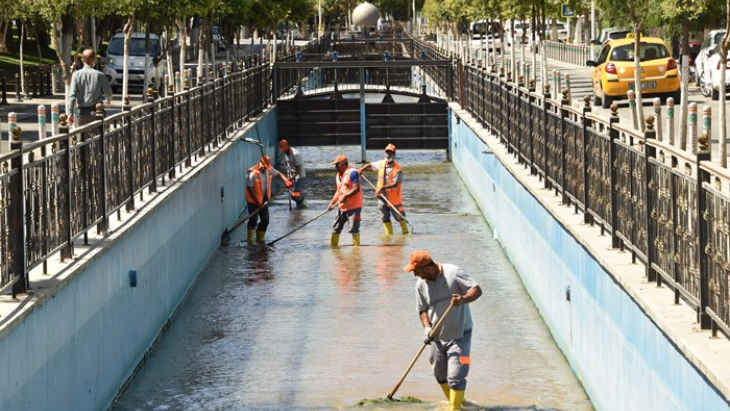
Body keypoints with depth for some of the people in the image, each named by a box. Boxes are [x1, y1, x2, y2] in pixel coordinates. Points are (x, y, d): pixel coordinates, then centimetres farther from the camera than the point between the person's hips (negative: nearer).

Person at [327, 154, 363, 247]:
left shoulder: (352, 173, -13)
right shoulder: (338, 176, 14)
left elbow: (356, 189, -19)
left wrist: (345, 196, -24)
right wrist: (332, 203, 11)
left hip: (354, 205, -8)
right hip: (342, 207, 8)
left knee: (354, 228, -5)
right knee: (336, 228, 9)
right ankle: (333, 245, 17)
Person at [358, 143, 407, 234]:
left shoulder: (397, 169, -16)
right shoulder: (381, 164, 4)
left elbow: (395, 184, -25)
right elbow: (370, 165, 22)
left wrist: (383, 187, -32)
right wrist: (361, 169, 6)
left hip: (394, 196, -6)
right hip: (382, 196, 6)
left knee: (399, 216, 2)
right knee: (385, 218, 8)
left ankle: (406, 232, 14)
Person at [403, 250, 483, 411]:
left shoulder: (453, 273, -18)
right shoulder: (421, 284, -1)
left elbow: (477, 290, -17)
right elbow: (423, 309, 7)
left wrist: (463, 299, -37)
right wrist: (427, 327, -12)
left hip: (459, 335, -6)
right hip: (438, 337, 6)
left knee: (455, 376, -12)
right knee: (440, 375, 18)